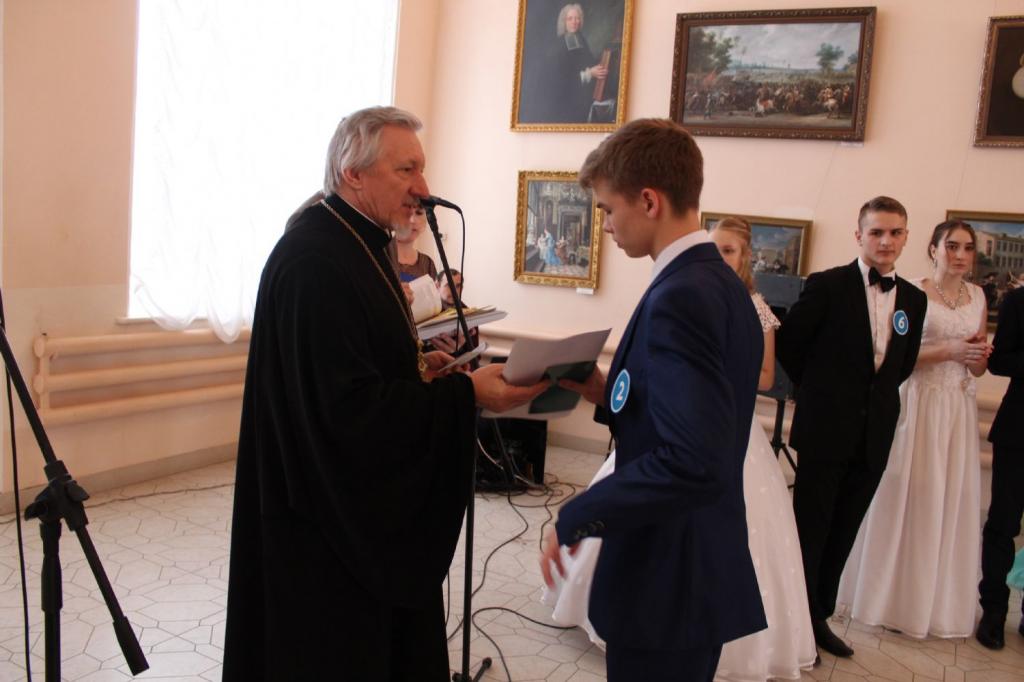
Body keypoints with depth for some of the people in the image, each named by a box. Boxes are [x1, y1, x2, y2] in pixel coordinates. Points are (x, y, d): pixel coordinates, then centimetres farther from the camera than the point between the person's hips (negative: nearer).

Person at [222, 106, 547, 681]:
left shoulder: (356, 243, 8)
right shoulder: (314, 262, -24)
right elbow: (348, 405, -28)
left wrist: (419, 367, 1)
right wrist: (466, 393, -28)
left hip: (363, 497, 10)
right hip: (330, 512, -10)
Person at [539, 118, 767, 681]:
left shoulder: (678, 300, -23)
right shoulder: (724, 285, 7)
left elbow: (693, 463, -31)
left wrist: (575, 519, -20)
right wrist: (611, 395, 3)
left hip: (667, 584, -9)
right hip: (707, 569, 9)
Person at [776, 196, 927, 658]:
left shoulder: (913, 299, 6)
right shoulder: (827, 285, -9)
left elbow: (903, 363, 18)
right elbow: (788, 343, -3)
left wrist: (874, 395, 9)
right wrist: (820, 390, 4)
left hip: (874, 434, 5)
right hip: (826, 429, -5)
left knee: (843, 533, 14)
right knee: (811, 529, 5)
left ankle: (819, 617, 28)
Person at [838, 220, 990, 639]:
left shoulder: (978, 297, 10)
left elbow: (977, 369, 14)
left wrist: (979, 355, -8)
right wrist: (946, 350, -18)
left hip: (959, 411, 5)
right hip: (917, 405, -5)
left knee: (952, 501, 9)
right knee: (907, 498, 1)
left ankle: (941, 602, 23)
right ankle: (896, 597, 15)